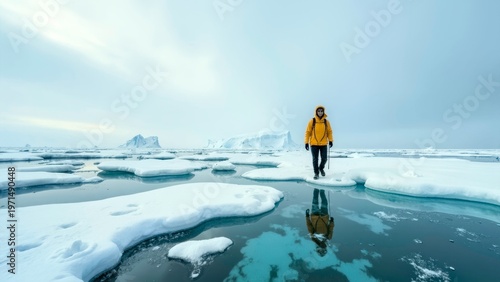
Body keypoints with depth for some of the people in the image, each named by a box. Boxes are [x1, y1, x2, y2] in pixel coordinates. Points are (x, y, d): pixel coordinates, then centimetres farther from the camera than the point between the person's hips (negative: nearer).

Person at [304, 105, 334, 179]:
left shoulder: (326, 122, 2)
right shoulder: (312, 121, -4)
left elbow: (329, 132, 6)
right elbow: (308, 132, -2)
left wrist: (330, 140, -7)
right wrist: (306, 142, -6)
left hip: (323, 144, 2)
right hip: (314, 144, -1)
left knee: (324, 159, 6)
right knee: (315, 159, 4)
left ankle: (321, 168, 36)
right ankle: (316, 173, 20)